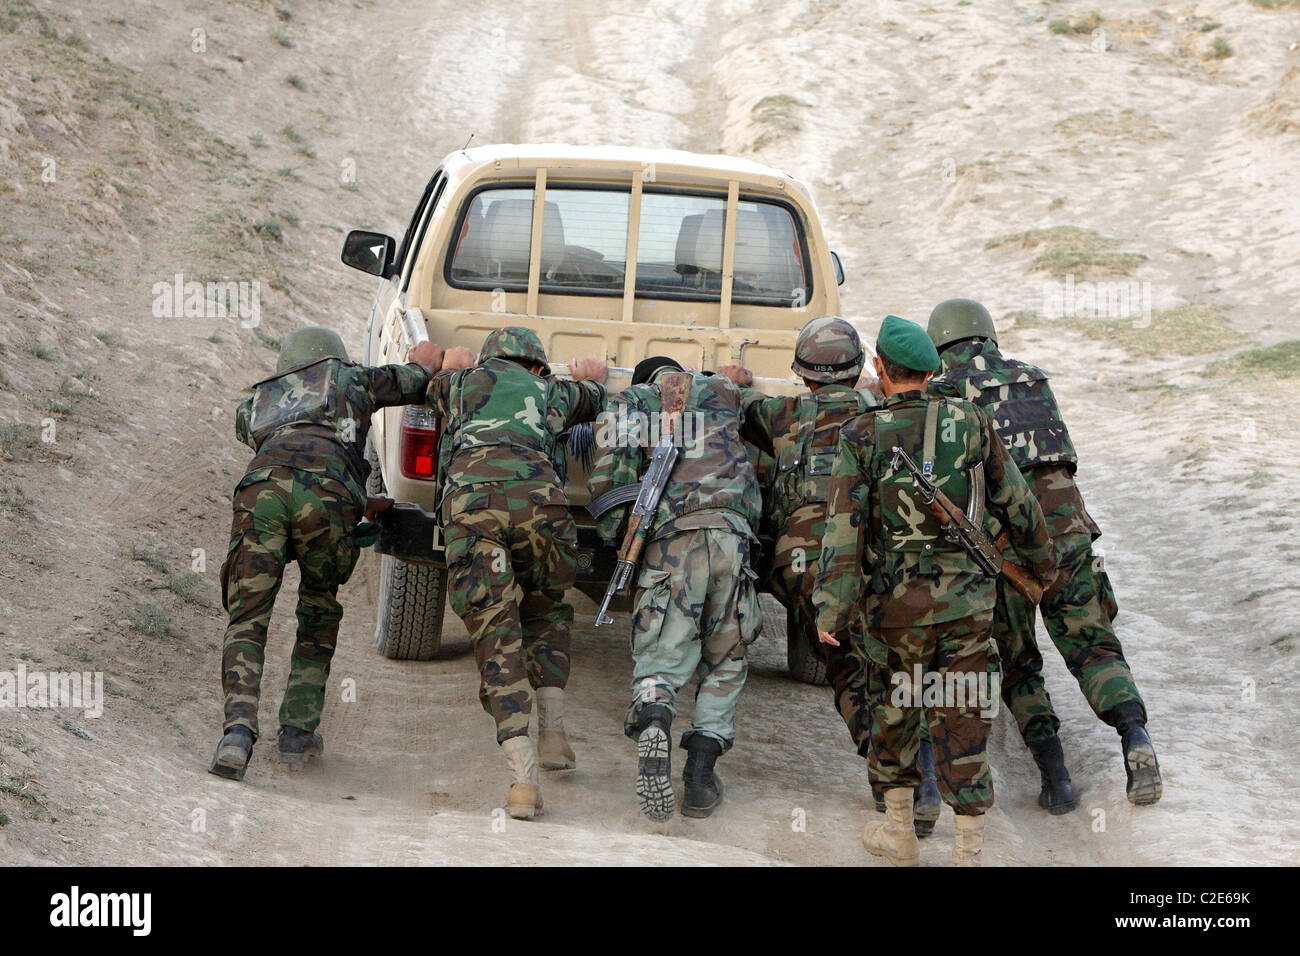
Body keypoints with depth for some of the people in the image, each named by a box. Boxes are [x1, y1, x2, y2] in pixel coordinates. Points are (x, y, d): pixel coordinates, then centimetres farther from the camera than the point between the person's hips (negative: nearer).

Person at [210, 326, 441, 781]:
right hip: (327, 495, -1)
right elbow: (421, 379, 44)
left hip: (262, 486, 1)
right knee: (319, 608, 22)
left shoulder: (253, 404, 40)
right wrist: (423, 362, 68)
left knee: (247, 619, 1)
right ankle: (298, 731, 17)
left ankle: (239, 729, -23)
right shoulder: (350, 380, 35)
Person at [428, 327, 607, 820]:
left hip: (468, 498, -1)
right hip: (538, 497, 1)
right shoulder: (552, 391, 33)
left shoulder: (460, 383, 32)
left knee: (495, 634, -2)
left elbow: (437, 385, 58)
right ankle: (552, 731, 13)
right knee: (547, 611, 26)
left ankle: (523, 773, -14)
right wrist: (590, 376, 79)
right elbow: (593, 395, 57)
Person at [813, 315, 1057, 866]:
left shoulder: (861, 438, -6)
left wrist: (830, 611, -12)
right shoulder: (969, 424, 0)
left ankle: (898, 831, 27)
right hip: (967, 600, 1)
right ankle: (968, 852, 1)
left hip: (896, 603, -1)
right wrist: (1042, 562, 25)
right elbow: (1017, 505, 9)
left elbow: (844, 529, -13)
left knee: (893, 708, 19)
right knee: (963, 719, 4)